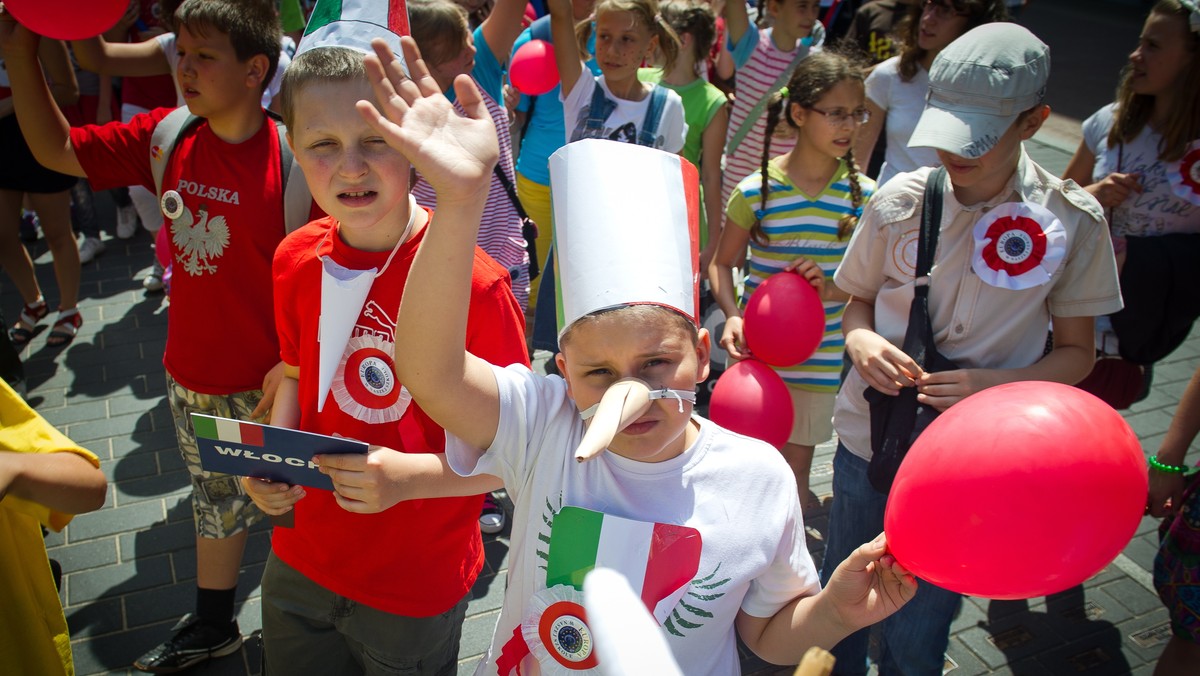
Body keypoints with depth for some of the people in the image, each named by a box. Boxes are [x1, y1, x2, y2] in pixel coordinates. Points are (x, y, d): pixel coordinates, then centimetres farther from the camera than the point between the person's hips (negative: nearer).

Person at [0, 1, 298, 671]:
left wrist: (292, 364, -21)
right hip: (192, 376, 6)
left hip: (269, 386, -6)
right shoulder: (168, 137, -3)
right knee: (217, 500, 25)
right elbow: (57, 150, 6)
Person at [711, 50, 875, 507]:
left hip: (819, 357, 1)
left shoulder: (863, 195, -4)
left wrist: (831, 288, -20)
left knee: (795, 470, 13)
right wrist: (732, 315, -16)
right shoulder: (756, 190, -9)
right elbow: (722, 263, 1)